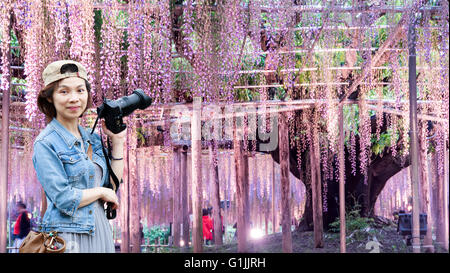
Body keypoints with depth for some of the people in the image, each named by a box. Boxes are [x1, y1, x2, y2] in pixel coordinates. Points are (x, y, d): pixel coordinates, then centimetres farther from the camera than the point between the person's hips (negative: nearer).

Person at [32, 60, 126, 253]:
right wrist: (101, 192, -3)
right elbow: (64, 200, -16)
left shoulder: (93, 140, 12)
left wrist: (117, 142, 7)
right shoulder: (46, 143, -9)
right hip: (68, 239, -6)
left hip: (100, 233, 6)